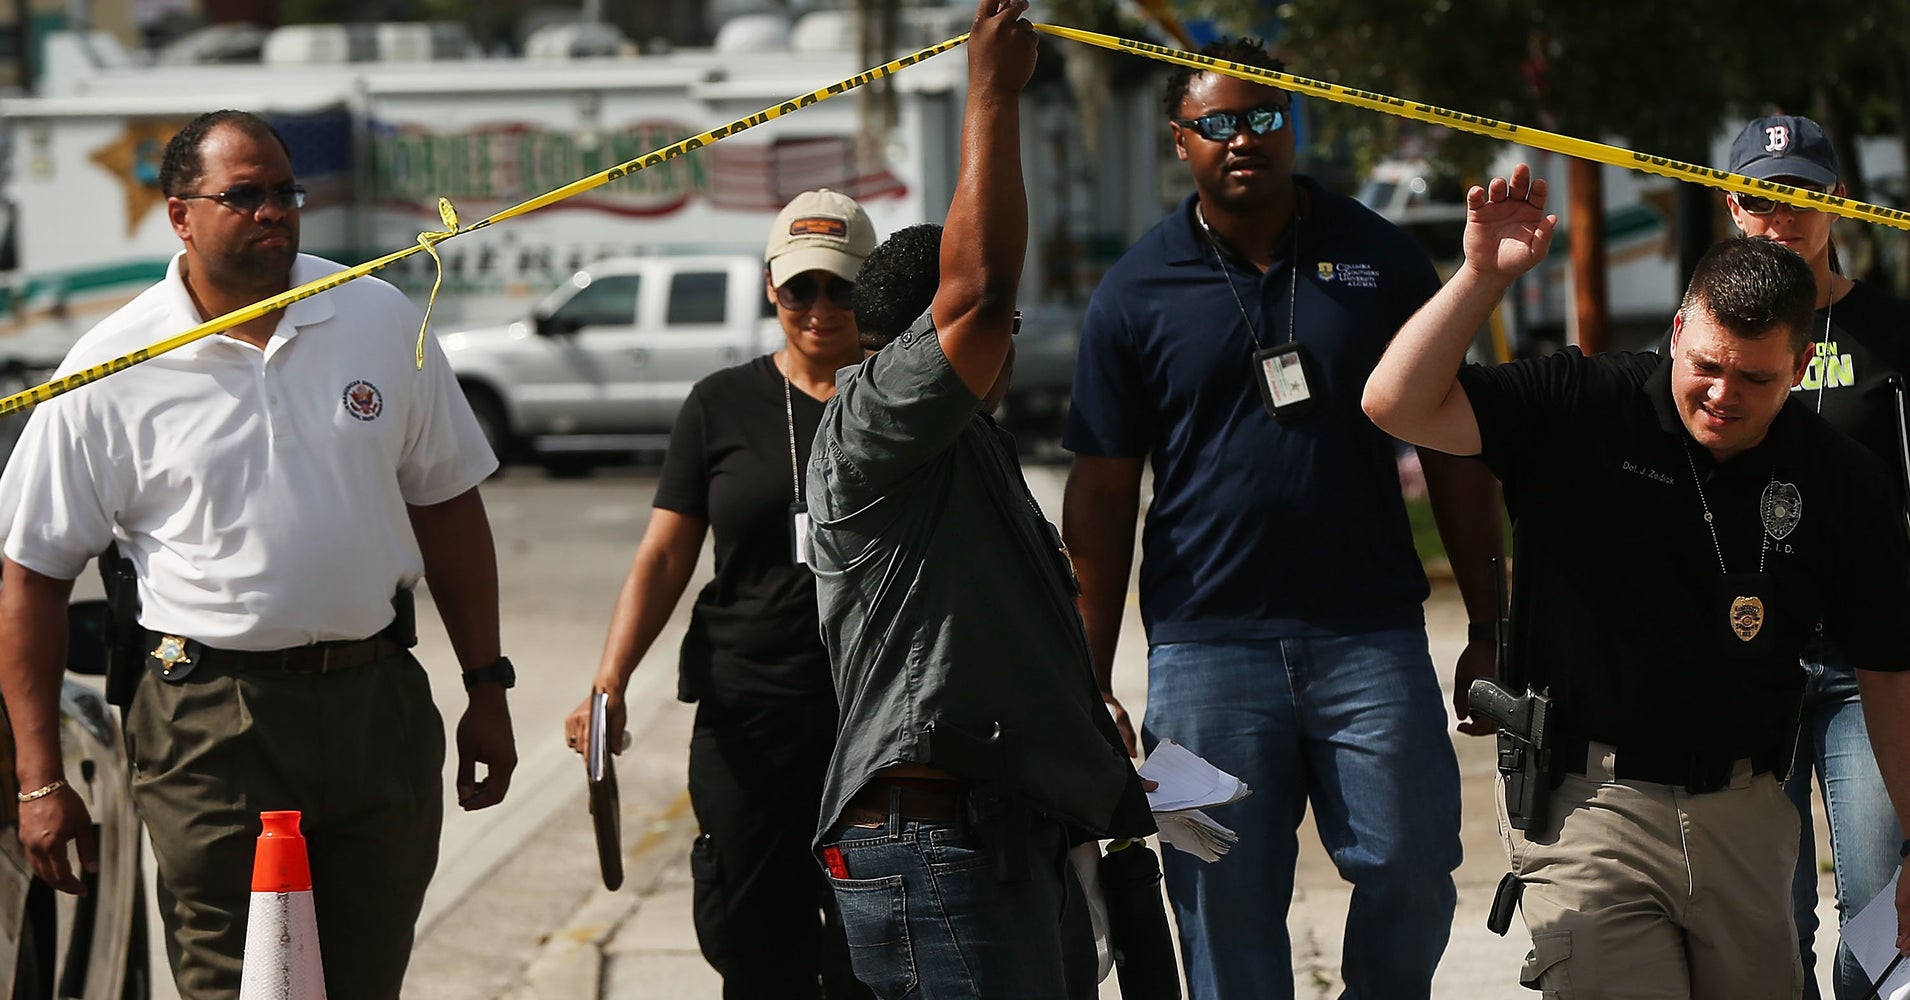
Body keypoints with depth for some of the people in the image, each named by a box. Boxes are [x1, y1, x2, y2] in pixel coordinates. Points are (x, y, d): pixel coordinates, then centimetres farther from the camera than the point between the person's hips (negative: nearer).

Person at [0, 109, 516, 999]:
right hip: (211, 720, -3)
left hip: (379, 701, 3)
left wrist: (487, 689, 12)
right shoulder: (112, 369, -4)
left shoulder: (382, 321, 6)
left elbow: (446, 505, 15)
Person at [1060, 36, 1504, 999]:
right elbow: (1102, 494, 6)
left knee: (1412, 871, -5)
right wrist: (1091, 675, 0)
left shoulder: (1379, 259, 7)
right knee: (1227, 914, 1)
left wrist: (1487, 630, 6)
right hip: (1206, 646, 0)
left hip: (1371, 634, 1)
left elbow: (1453, 448, 10)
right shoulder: (1134, 294, 4)